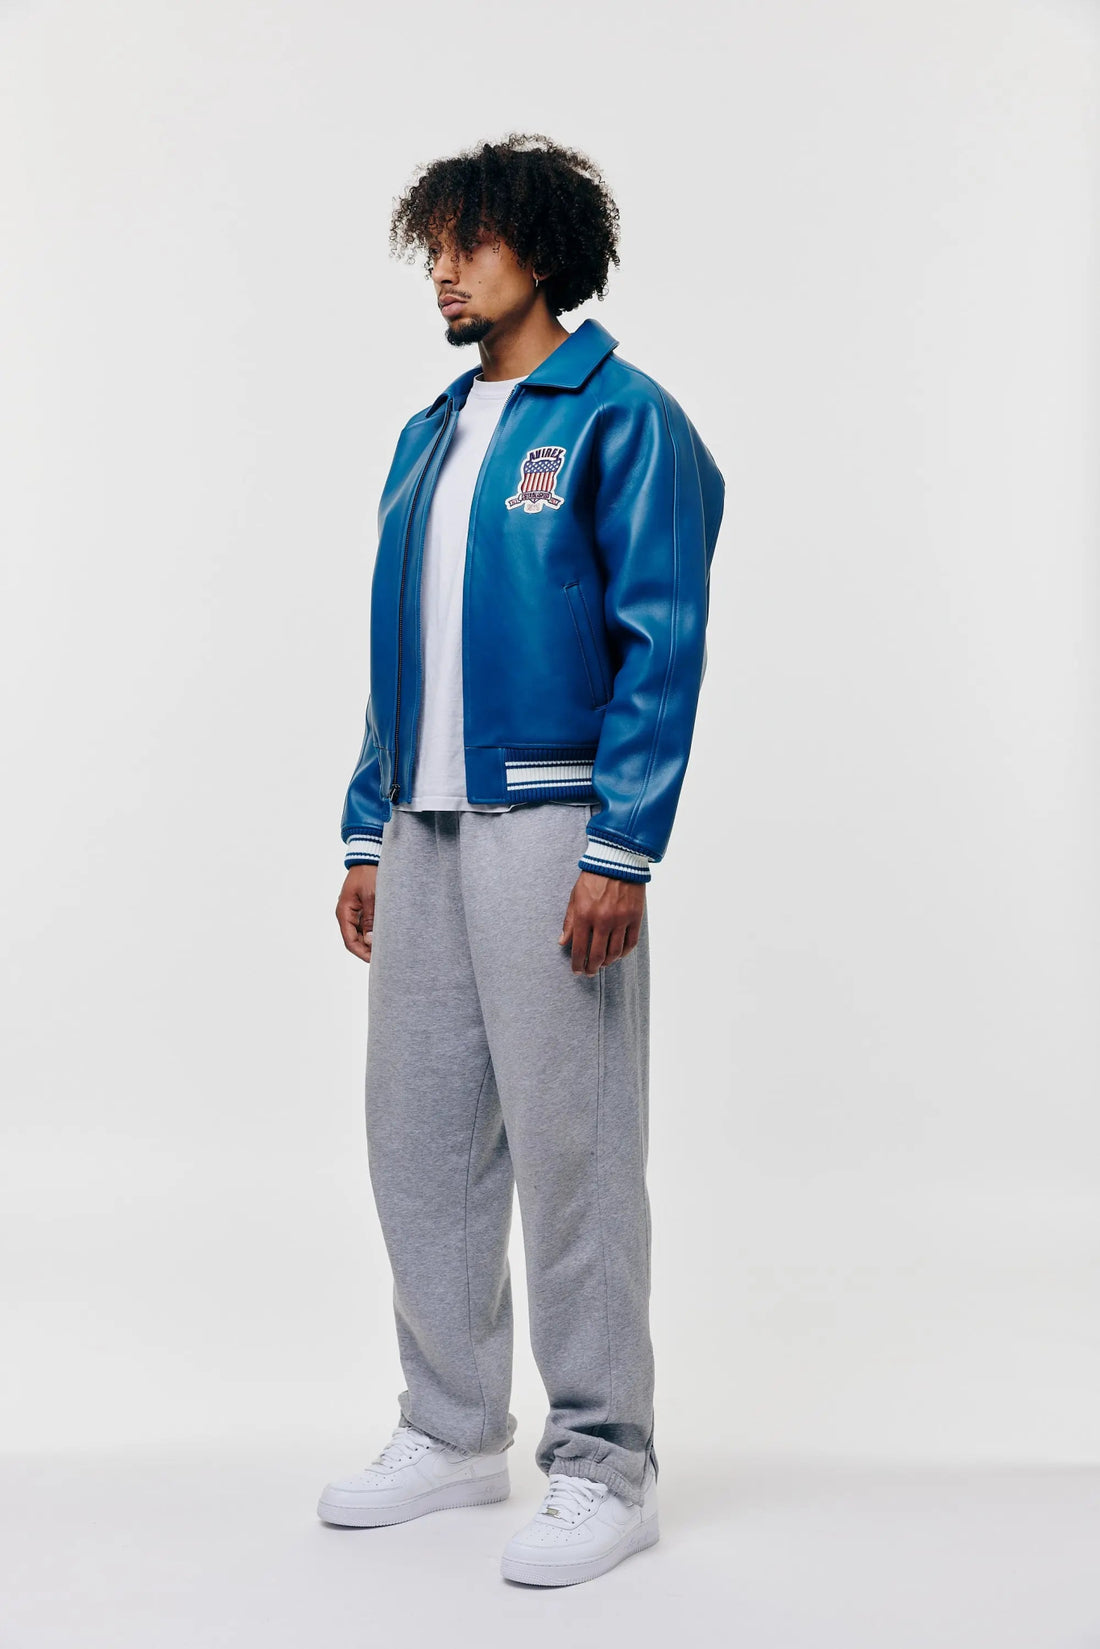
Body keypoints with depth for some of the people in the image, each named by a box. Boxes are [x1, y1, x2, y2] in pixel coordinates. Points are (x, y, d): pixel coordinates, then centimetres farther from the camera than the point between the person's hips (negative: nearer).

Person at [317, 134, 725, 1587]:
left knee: (569, 1144, -3)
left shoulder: (623, 418, -4)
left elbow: (662, 645, -11)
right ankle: (454, 1433, 26)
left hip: (548, 825, -7)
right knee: (418, 1137, 11)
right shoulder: (429, 435, 19)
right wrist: (368, 834, 15)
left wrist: (622, 852, -18)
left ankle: (604, 1466, 10)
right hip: (425, 829, 8)